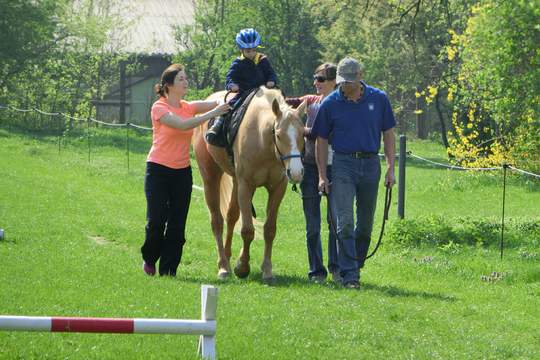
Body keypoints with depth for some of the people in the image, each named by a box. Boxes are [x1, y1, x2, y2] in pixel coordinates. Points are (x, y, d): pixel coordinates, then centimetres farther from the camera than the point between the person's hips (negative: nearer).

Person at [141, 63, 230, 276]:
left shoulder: (187, 107, 8)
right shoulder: (159, 108, -9)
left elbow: (215, 103, -4)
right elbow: (183, 125, -23)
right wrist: (213, 113, -25)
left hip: (182, 171, 5)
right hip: (159, 170, -5)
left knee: (177, 225, 1)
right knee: (156, 221, -4)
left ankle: (169, 270, 7)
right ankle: (149, 259, 22)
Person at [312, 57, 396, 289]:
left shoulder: (379, 99, 1)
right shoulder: (331, 104, -2)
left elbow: (388, 134, 7)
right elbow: (322, 140, 3)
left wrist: (390, 168, 1)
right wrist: (322, 176, -1)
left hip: (370, 164, 2)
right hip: (343, 164, -2)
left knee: (365, 224, 10)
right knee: (344, 222, -11)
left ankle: (355, 265, 28)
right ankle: (349, 275, -11)